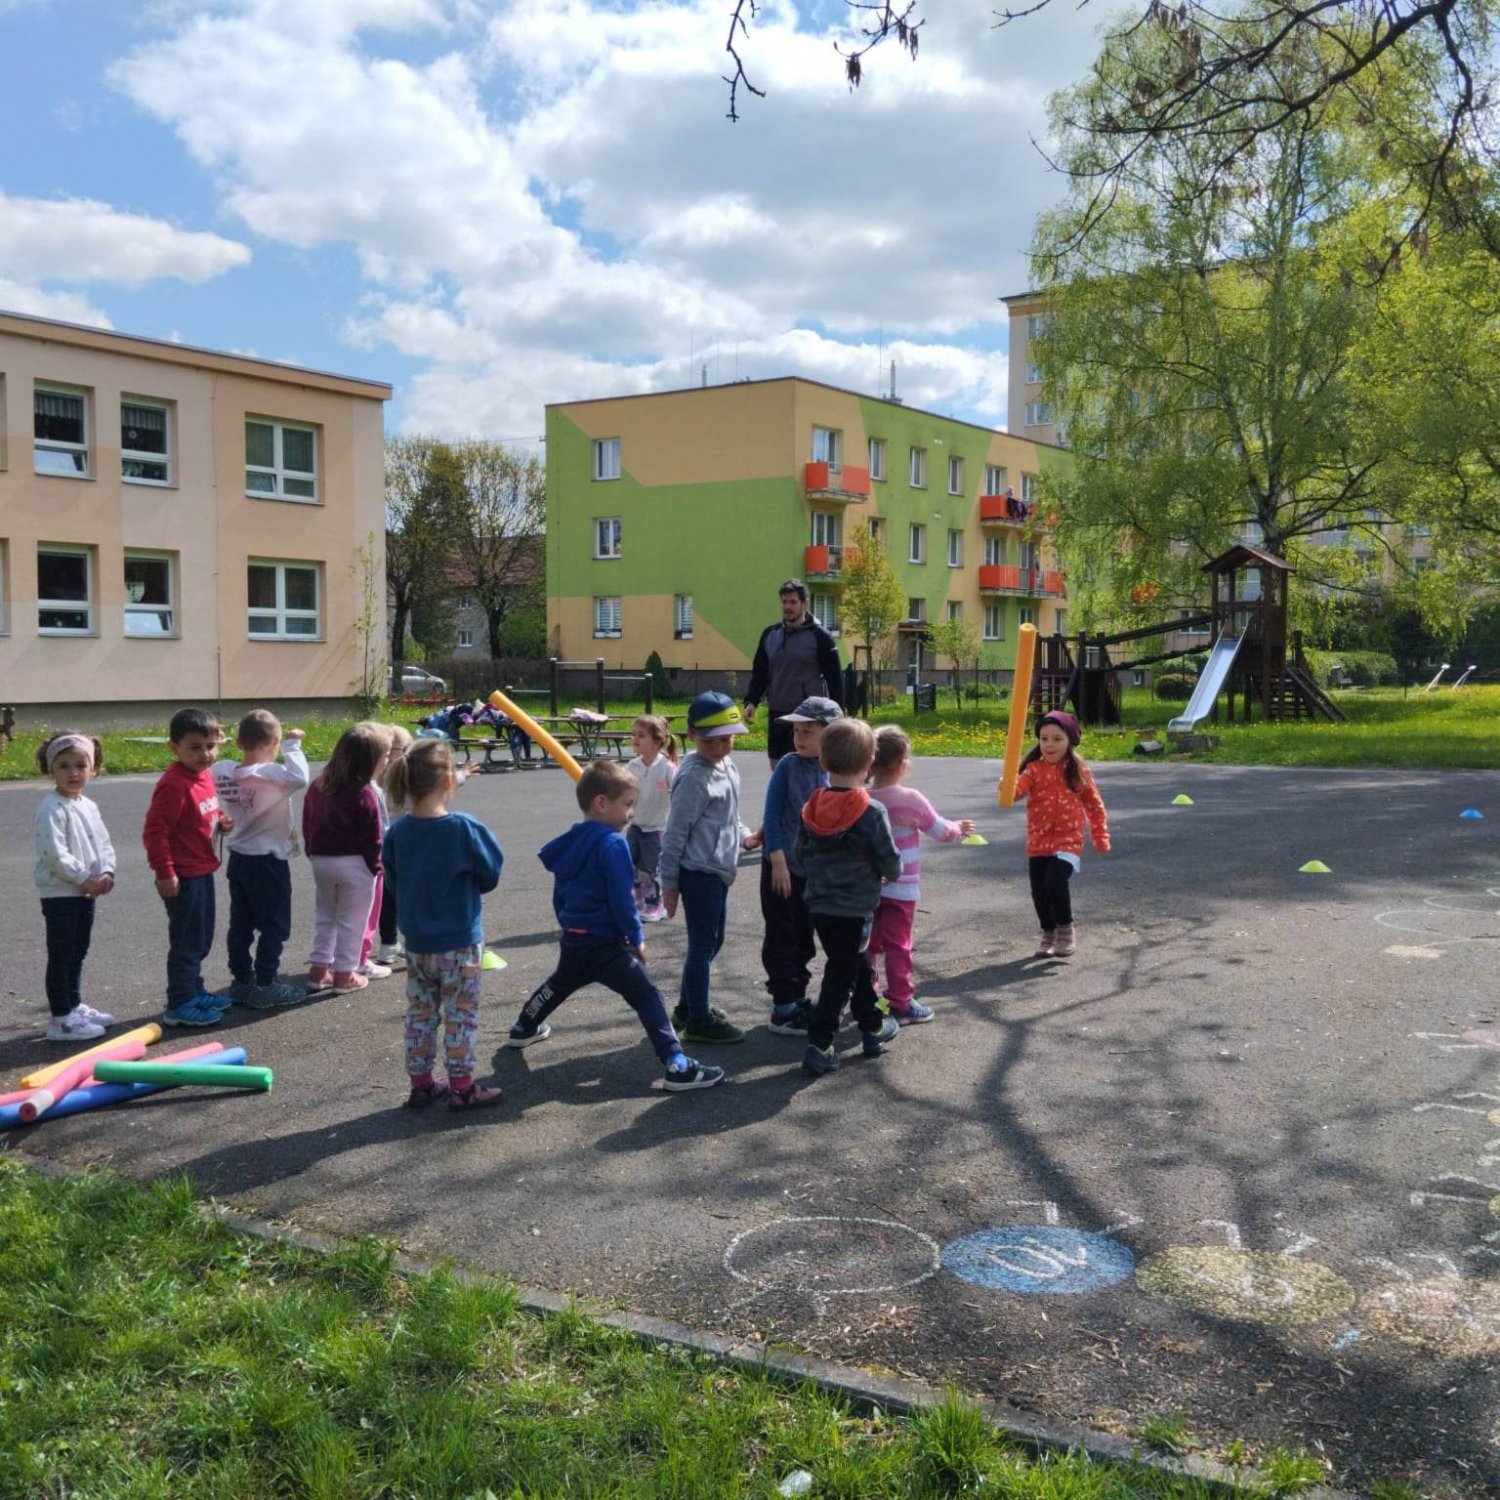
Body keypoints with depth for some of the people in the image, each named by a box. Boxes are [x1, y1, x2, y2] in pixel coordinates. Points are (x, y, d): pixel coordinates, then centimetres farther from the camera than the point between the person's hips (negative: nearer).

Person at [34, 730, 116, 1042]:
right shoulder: (52, 809, -16)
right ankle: (61, 1020, 2)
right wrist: (85, 879, -20)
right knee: (61, 958, -3)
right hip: (59, 894, -8)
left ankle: (75, 1007, 31)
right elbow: (55, 854, -23)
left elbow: (103, 844, 11)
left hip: (85, 893, 8)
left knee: (77, 955, 19)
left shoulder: (89, 806, 10)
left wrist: (106, 872, -7)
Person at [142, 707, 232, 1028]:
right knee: (187, 941, -1)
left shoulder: (205, 775, 6)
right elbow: (155, 831, -23)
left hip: (203, 872, 9)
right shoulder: (174, 784, -22)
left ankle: (195, 992, 34)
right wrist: (165, 873, -23)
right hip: (183, 877, -9)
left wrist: (221, 821, 1)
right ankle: (179, 1005, 9)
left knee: (201, 940, 20)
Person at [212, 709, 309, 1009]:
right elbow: (300, 779, -39)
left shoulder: (222, 771, -3)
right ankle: (265, 986, 7)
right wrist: (293, 745, -27)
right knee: (274, 926, 4)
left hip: (237, 858, 7)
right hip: (268, 861, -7)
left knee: (240, 924, 15)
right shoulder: (271, 774, -23)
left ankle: (241, 980, 23)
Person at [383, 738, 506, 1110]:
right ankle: (462, 1087, 14)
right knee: (460, 1016, 7)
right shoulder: (464, 829, -20)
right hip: (460, 943, -5)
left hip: (416, 943, 5)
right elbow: (491, 875, -8)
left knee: (420, 1014, 16)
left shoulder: (397, 831, -6)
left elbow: (393, 884, 5)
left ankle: (421, 1084, 24)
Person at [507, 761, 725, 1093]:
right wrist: (637, 938, -9)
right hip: (606, 944, -8)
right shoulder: (613, 844, -19)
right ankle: (678, 1066, -18)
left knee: (559, 985, 34)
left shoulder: (569, 844, 7)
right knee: (647, 997, -10)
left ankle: (524, 1028, 55)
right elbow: (621, 899, -20)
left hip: (573, 939, 9)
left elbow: (559, 895, 16)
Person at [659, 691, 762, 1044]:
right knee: (703, 945, -1)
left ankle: (688, 1008, 32)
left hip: (718, 872, 9)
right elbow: (676, 833, -16)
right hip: (699, 873, -9)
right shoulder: (694, 778, -18)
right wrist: (669, 882, -14)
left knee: (711, 942, 18)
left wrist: (744, 837, 5)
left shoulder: (727, 767, 9)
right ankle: (699, 1021, 9)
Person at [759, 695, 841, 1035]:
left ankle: (795, 999, 29)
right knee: (781, 939, 3)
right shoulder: (788, 766, -12)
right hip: (782, 866, -4)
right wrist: (778, 861, -16)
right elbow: (772, 815, -11)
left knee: (804, 939, 15)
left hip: (815, 869, 4)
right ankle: (783, 1009, 11)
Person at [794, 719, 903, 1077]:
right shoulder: (872, 812, -18)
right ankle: (819, 1047, 7)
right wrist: (891, 874, 11)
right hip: (855, 909, -6)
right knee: (840, 976, 4)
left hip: (819, 904, 6)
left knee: (857, 964, 21)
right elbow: (890, 861, -12)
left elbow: (802, 853, 4)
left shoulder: (812, 808, -3)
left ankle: (872, 1027, 30)